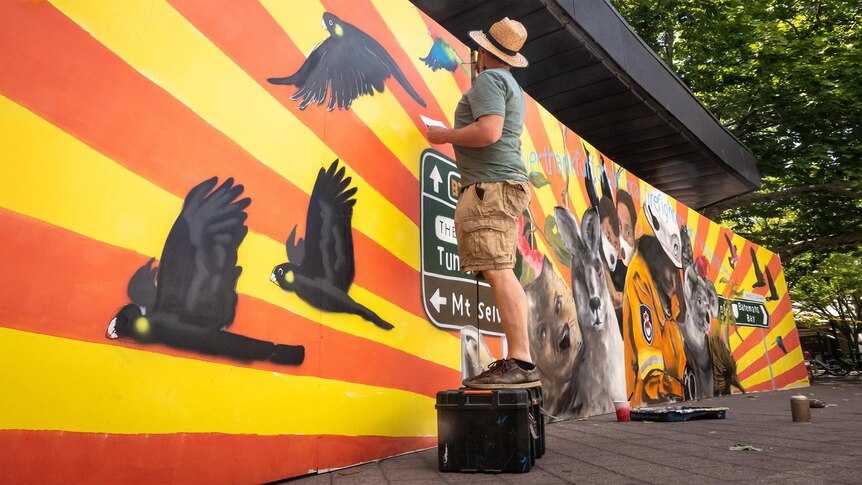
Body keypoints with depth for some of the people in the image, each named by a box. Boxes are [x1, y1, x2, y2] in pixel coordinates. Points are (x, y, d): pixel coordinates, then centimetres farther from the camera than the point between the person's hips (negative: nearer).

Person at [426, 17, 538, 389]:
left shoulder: (488, 79, -4)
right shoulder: (512, 86, 26)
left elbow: (488, 132, -20)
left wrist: (444, 135, -6)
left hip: (490, 186, -10)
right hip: (501, 185, 10)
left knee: (498, 272, -17)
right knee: (500, 273, 6)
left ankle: (521, 362, -19)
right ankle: (518, 362, 7)